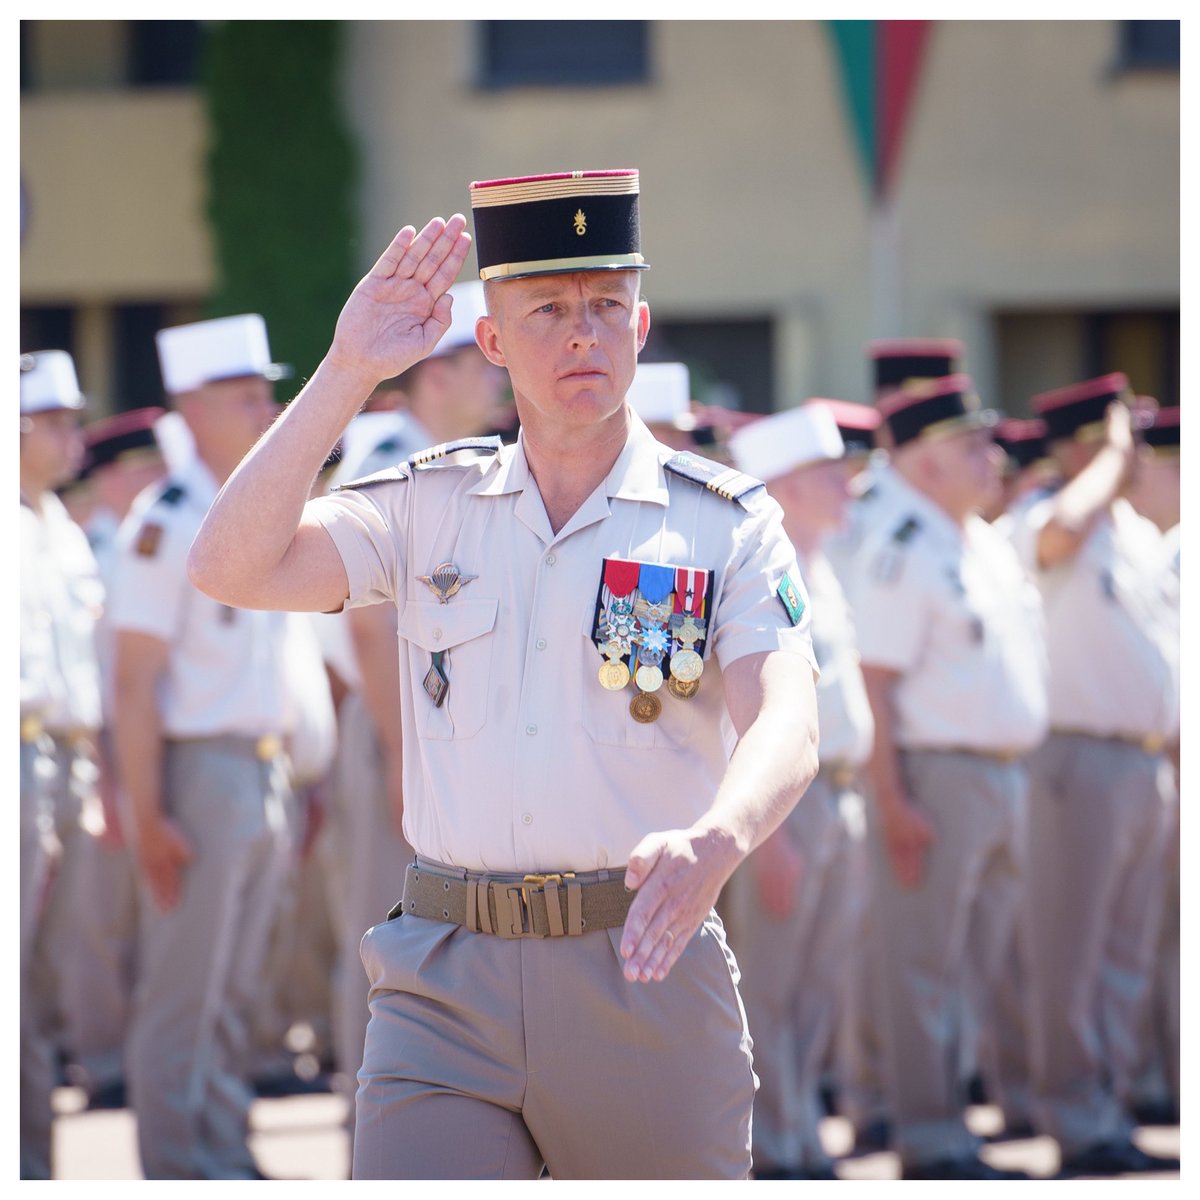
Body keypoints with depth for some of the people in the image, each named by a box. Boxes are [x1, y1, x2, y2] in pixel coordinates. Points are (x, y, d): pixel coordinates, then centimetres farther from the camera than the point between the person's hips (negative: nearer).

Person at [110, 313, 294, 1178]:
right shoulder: (166, 524, -12)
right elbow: (136, 683, -15)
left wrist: (283, 775, 15)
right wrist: (149, 816, -19)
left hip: (264, 774, 8)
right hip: (201, 773, -8)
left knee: (234, 992, 13)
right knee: (183, 994, -3)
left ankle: (226, 1159, 19)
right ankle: (179, 1174, 2)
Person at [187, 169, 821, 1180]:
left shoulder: (726, 523, 2)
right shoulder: (429, 506, 10)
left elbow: (786, 726, -13)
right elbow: (232, 567, -3)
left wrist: (715, 842, -35)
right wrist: (348, 374, -8)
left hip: (646, 974, -1)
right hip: (445, 984, 1)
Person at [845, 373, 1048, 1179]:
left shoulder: (989, 546, 15)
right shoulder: (904, 553, -12)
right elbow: (875, 682, -17)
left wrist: (1018, 778, 17)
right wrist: (893, 803, -21)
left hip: (1005, 773, 9)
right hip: (937, 773, -9)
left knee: (981, 963, 12)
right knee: (927, 967, -4)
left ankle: (954, 1136, 19)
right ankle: (930, 1144, -1)